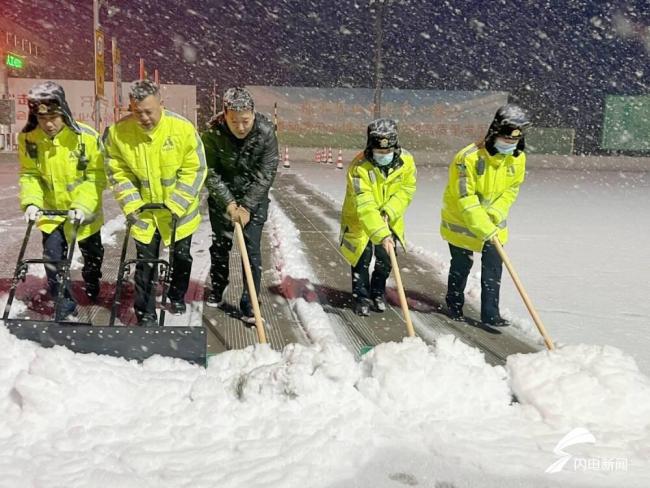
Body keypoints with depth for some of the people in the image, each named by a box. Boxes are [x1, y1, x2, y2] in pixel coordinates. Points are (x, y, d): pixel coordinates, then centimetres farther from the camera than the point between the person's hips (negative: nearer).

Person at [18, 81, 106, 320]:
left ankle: (92, 284, 50)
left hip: (85, 210, -1)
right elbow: (29, 175, -4)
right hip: (51, 210, 1)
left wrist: (82, 205, -28)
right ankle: (64, 304, 12)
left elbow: (97, 176, -18)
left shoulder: (86, 136, -24)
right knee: (53, 256, -7)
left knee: (91, 252, 19)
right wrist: (31, 201, -19)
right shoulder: (28, 138, -15)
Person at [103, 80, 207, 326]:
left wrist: (176, 204, -18)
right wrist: (131, 204, -13)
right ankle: (146, 315, 18)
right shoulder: (118, 132, -15)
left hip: (179, 210, 0)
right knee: (145, 262, 5)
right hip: (144, 211, 0)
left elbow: (195, 170, -14)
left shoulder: (182, 128, -21)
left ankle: (177, 296, 44)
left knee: (182, 257, 18)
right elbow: (117, 172, -4)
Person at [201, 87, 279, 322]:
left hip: (254, 197, -1)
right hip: (222, 196, 1)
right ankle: (217, 289, 36)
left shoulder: (266, 131, -23)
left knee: (252, 249, -4)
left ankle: (249, 303, 5)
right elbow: (210, 173, -14)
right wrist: (228, 203, -20)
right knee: (220, 244, 13)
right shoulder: (213, 132, -21)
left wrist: (247, 206, -19)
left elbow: (265, 174, -18)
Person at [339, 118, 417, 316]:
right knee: (362, 259, -2)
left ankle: (378, 292, 32)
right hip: (359, 218, -4)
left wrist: (388, 211, -25)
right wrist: (382, 234, -48)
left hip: (389, 219, 4)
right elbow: (365, 207, -40)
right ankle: (362, 297, 16)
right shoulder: (359, 167, -33)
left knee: (386, 259, 10)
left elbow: (406, 190, -9)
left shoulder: (406, 161, -19)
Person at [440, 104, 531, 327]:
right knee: (461, 265, 11)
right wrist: (484, 228, -31)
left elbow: (512, 189, 1)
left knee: (493, 265, -3)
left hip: (494, 222, 4)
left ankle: (490, 312, 6)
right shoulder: (469, 157, -29)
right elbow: (465, 198, -28)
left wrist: (496, 212, -15)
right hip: (461, 218, -4)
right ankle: (454, 304, 33)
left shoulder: (518, 158, -10)